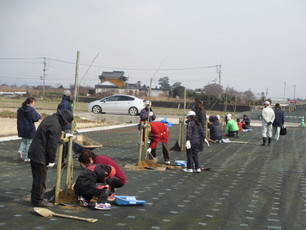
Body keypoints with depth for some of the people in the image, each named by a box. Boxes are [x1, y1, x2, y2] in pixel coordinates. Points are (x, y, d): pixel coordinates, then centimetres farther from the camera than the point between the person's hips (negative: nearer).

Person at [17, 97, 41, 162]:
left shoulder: (20, 109, 4)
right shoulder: (31, 110, -16)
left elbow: (19, 119, 10)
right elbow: (35, 118, -20)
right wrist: (39, 116, -1)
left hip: (22, 129, 6)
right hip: (30, 129, -6)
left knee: (23, 141, 21)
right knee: (29, 143, 6)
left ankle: (20, 151, -4)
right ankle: (26, 157, 9)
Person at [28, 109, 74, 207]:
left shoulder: (50, 118, 9)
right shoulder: (56, 126, -21)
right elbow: (52, 145, -20)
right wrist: (51, 161, -12)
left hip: (33, 152, 10)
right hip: (41, 156, -10)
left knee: (37, 177, 20)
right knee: (41, 179, 1)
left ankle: (34, 197, 30)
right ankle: (39, 200, 8)